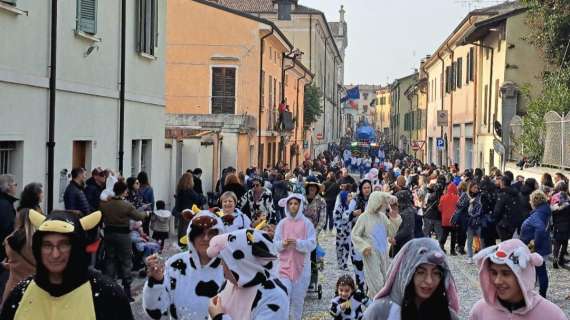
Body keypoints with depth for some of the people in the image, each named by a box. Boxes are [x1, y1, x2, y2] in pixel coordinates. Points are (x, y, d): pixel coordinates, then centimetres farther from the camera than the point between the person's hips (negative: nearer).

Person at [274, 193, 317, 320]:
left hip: (301, 265, 0)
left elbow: (312, 244, -8)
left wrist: (298, 243, -22)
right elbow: (275, 244, 3)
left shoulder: (306, 223, -3)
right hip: (285, 264, 1)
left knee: (298, 297, 8)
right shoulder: (282, 223, 2)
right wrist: (283, 243, -18)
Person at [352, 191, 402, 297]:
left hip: (383, 254, 6)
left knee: (386, 282, 9)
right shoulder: (364, 218, -9)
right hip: (371, 255, -6)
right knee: (377, 284, -9)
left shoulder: (382, 216, 8)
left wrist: (394, 219, -2)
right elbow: (354, 235, -6)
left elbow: (391, 233, 8)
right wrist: (364, 246, -18)